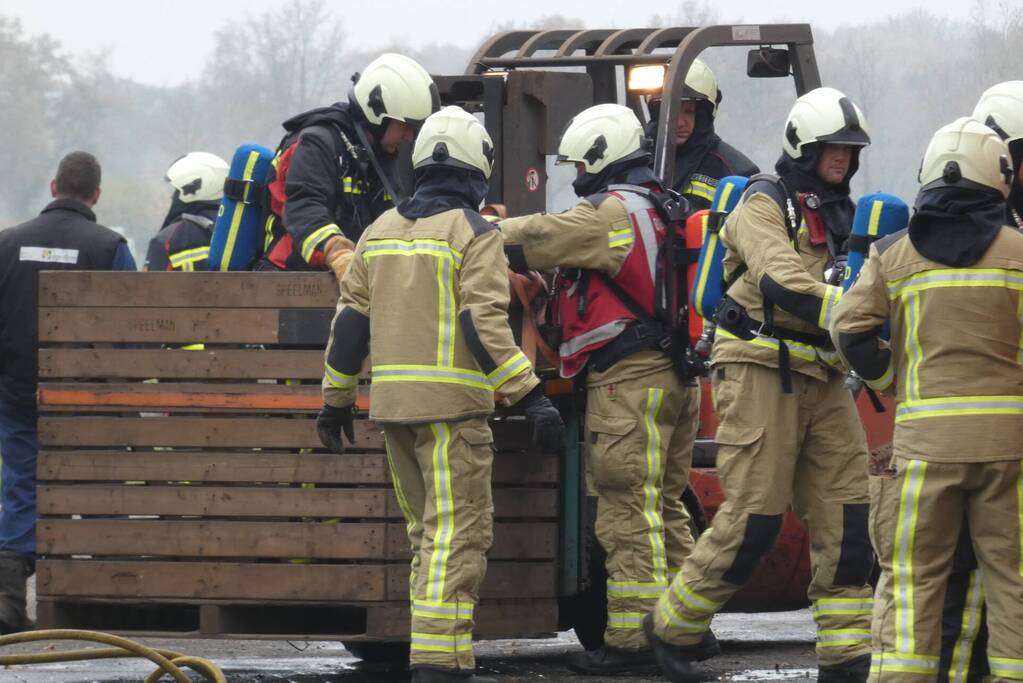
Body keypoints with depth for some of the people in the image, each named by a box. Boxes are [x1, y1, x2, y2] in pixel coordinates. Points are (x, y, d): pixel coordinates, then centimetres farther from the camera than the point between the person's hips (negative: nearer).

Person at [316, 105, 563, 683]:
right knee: (458, 533, -8)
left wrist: (336, 398, 20)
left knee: (428, 531, 18)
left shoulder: (381, 231, 13)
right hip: (451, 404, -7)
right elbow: (485, 327, -16)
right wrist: (532, 398, -16)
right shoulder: (474, 234, -7)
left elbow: (351, 321, 14)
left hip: (393, 400, 7)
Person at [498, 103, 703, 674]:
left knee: (629, 510, -9)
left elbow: (535, 240, -10)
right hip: (677, 374, 10)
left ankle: (632, 638, -10)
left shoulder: (610, 213, -11)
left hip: (630, 378, -10)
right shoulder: (661, 209, 19)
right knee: (665, 506, 15)